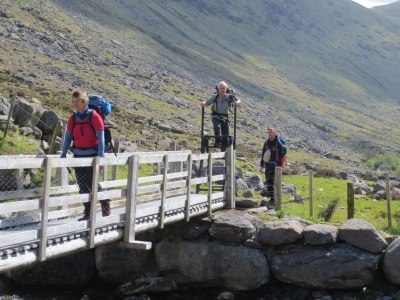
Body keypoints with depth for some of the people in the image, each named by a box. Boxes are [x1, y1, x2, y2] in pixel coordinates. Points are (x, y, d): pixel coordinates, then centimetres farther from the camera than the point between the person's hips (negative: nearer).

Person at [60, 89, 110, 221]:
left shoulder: (94, 117, -11)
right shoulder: (73, 118, 4)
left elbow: (101, 138, -12)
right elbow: (68, 137, 9)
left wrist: (100, 156, -16)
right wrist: (64, 153, 0)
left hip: (92, 155, -5)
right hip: (78, 155, 5)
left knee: (91, 183, -8)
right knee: (82, 186, 7)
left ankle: (105, 202, 19)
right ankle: (87, 214, 16)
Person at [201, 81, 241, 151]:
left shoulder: (229, 97, -9)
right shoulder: (215, 96, -11)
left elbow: (239, 101, -7)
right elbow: (207, 103, -6)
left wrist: (237, 102, -30)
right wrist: (204, 103, -29)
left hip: (224, 116, 2)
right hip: (215, 116, -2)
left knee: (226, 135, 0)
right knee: (216, 126, -33)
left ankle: (224, 151, 12)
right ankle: (218, 142, -12)